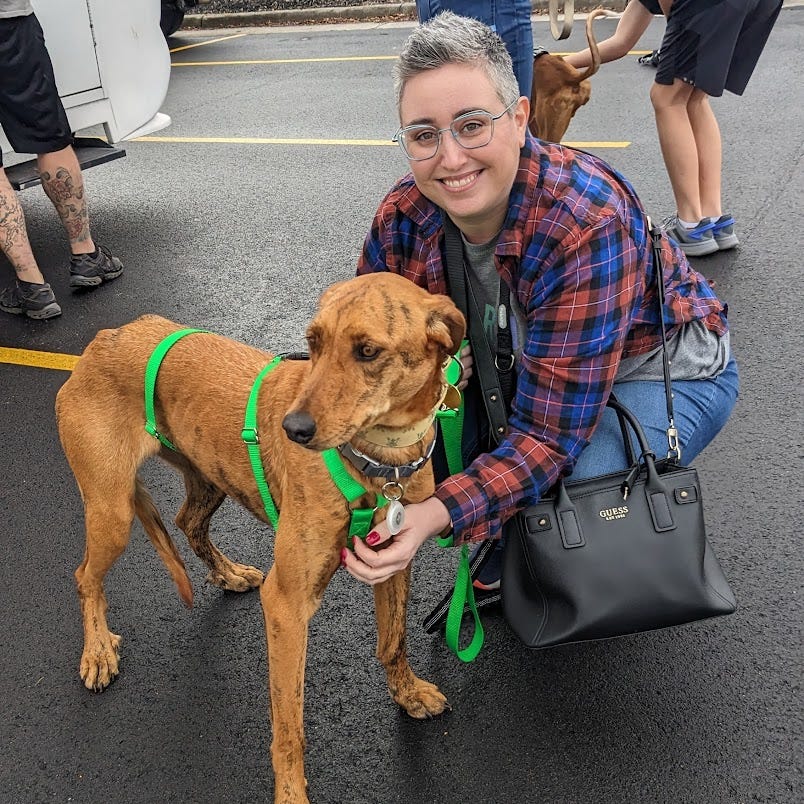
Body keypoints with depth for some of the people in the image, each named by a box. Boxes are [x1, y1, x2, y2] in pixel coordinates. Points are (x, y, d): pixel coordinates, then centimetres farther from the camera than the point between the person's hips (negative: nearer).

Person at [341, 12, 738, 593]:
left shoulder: (589, 226, -36)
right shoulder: (404, 217, -18)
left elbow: (549, 435, -35)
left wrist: (437, 515, -47)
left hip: (663, 374, -5)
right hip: (526, 359, 6)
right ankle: (499, 564, 11)